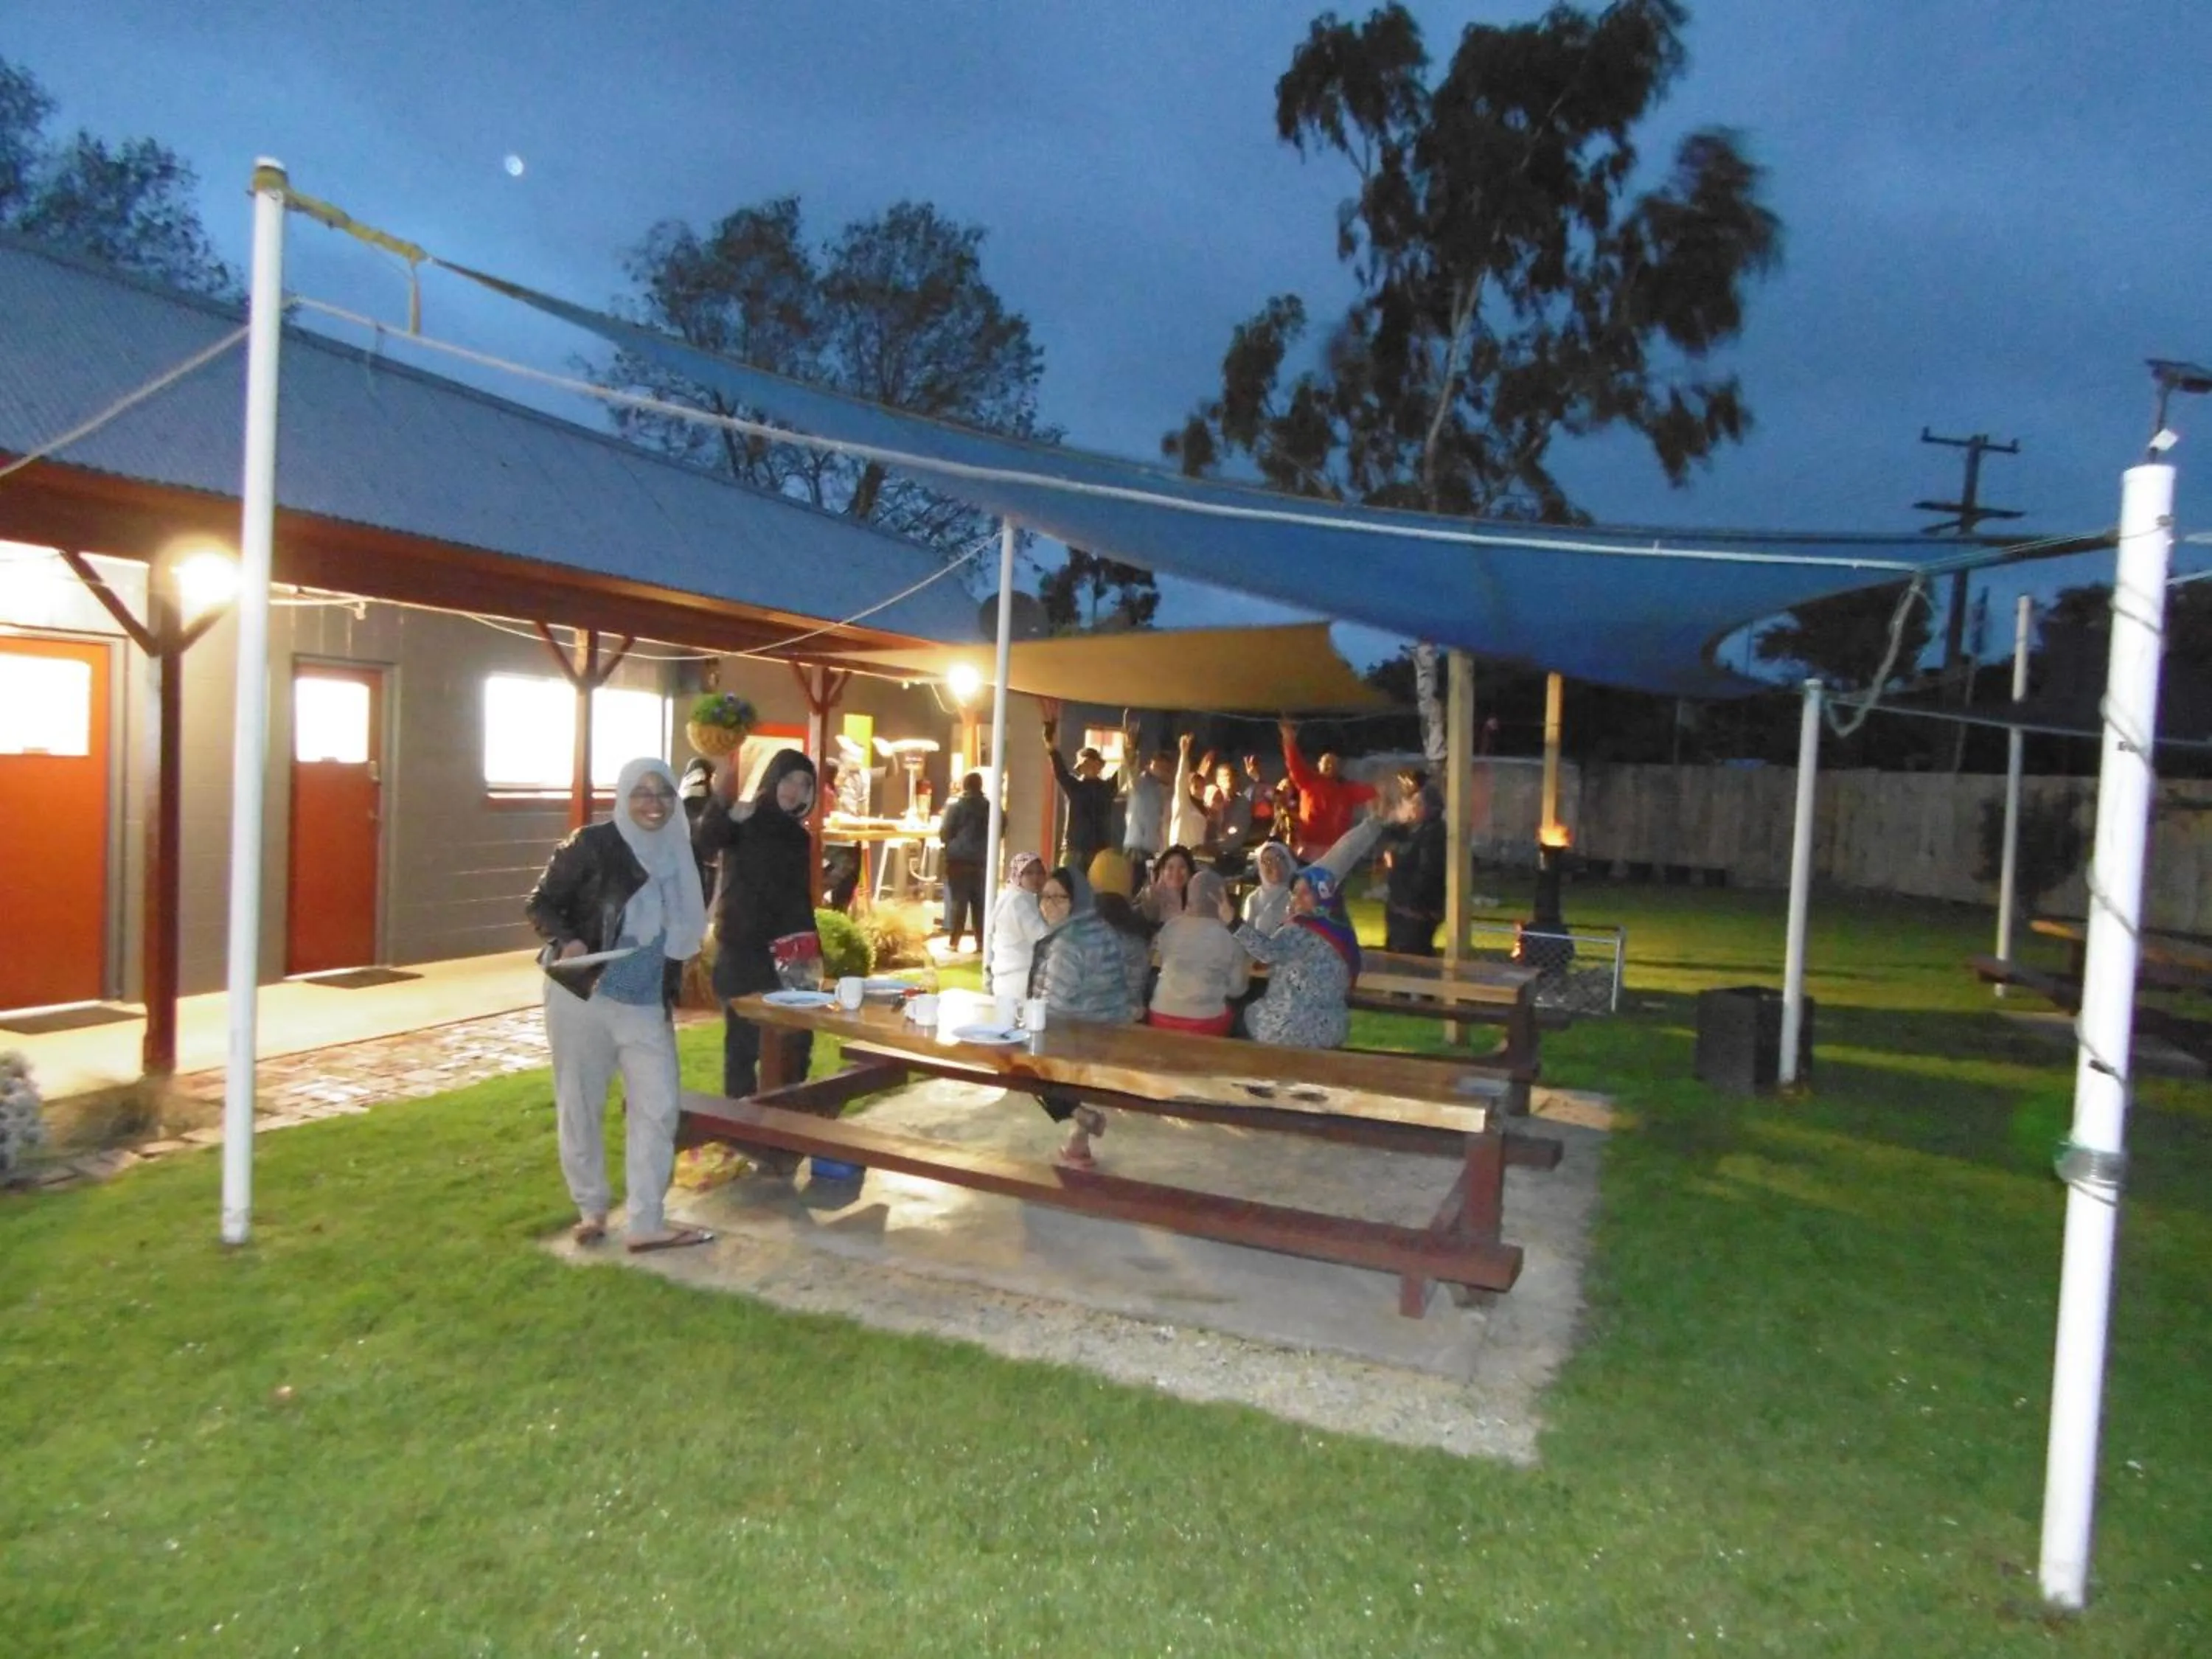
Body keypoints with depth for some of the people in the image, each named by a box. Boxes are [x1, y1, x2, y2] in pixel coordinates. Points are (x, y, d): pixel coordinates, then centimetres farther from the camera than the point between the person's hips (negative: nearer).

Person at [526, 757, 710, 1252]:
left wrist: (672, 986, 16)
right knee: (580, 1107, 7)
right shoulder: (591, 844, -9)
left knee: (658, 1107, 0)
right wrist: (566, 942, -25)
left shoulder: (677, 857, 7)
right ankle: (591, 1209, 25)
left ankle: (647, 1223, 7)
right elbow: (540, 903, -7)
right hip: (582, 997, -4)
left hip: (648, 1005, 5)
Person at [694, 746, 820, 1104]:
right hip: (741, 950, -6)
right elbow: (703, 845, -28)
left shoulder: (799, 836, 13)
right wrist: (721, 797, -43)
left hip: (787, 953, 6)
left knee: (797, 1038, 8)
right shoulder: (742, 818, -5)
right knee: (744, 1039, -4)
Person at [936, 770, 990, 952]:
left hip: (959, 861, -2)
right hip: (982, 862, 2)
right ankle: (981, 942, 10)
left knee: (957, 902, 4)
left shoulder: (955, 806, -7)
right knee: (981, 902, 8)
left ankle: (953, 942, 6)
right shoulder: (990, 807, 1)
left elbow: (943, 834, -7)